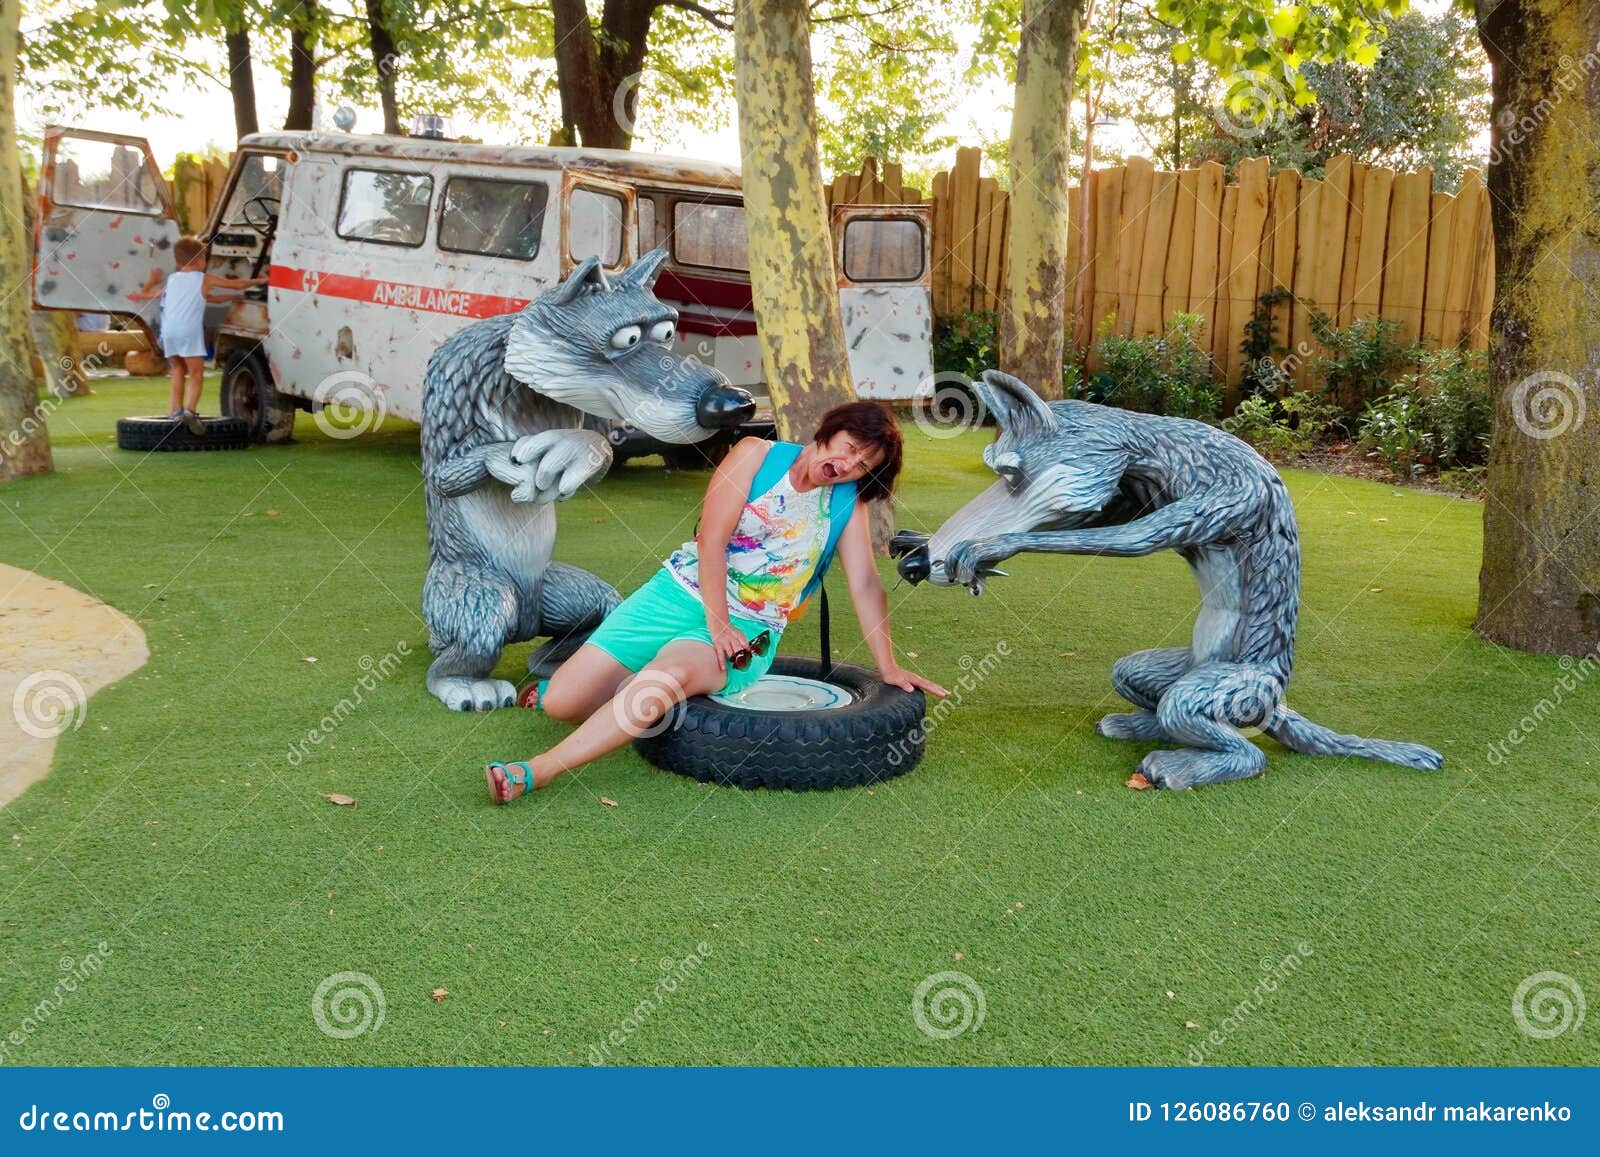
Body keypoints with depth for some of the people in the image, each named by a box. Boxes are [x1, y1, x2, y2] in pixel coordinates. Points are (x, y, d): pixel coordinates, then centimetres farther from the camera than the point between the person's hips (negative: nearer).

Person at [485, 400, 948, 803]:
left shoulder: (849, 502, 5)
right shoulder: (756, 455, -2)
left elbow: (866, 585, 5)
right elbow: (711, 540, -8)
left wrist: (889, 667, 2)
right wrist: (717, 622, -16)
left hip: (748, 632, 0)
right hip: (680, 594, 0)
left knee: (673, 671, -36)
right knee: (562, 702, -7)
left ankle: (537, 772, -36)